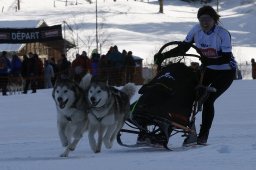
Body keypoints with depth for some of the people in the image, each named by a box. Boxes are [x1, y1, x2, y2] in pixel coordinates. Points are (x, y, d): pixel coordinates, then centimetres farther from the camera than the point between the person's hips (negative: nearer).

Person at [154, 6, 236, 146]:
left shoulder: (223, 34, -23)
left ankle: (203, 136, -7)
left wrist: (209, 60, -41)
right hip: (208, 69, 5)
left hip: (225, 71, -5)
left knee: (208, 100, -18)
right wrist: (163, 56, -15)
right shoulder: (196, 30, -9)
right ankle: (191, 132, -8)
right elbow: (183, 48, -4)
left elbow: (227, 57, -26)